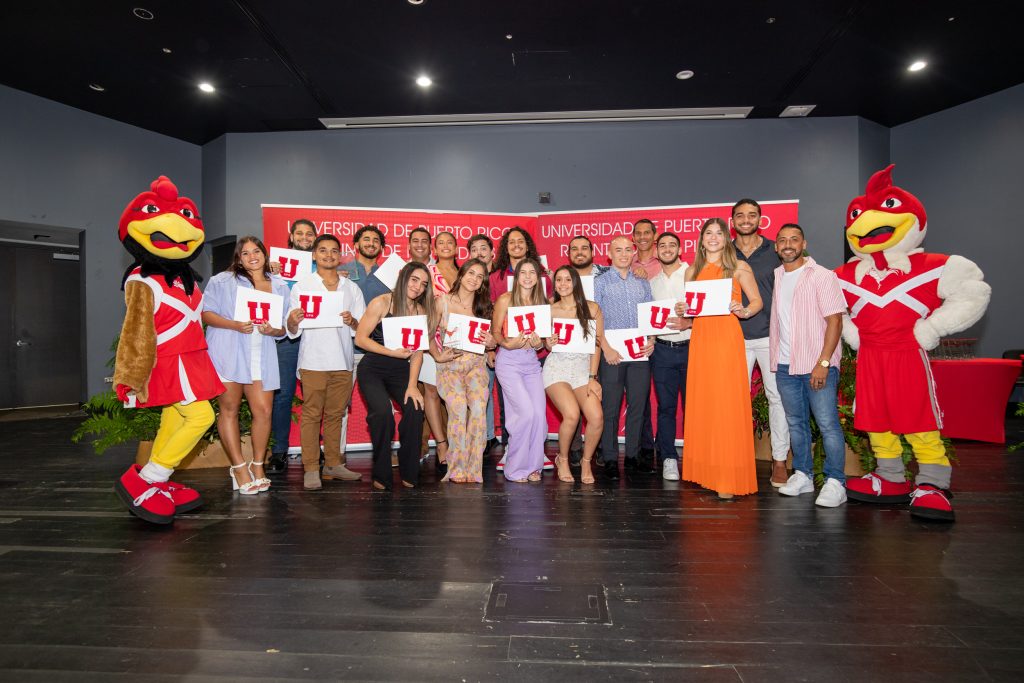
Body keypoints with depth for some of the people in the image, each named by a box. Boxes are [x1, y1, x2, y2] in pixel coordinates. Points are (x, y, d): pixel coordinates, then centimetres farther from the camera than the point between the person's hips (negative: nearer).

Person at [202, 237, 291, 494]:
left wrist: (272, 330, -8)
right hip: (228, 354, -2)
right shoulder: (222, 281, 7)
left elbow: (284, 327, 14)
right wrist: (234, 325, -14)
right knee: (229, 409, 0)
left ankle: (257, 465, 14)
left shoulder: (280, 286, 14)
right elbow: (206, 314, 0)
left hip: (262, 356, 2)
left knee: (264, 410, -4)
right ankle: (239, 467, 10)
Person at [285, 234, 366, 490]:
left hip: (343, 361, 3)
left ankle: (334, 463, 17)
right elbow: (293, 331, 1)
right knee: (311, 414, -3)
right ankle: (311, 469, 2)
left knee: (335, 413, 9)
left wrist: (352, 321, -11)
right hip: (313, 360, -3)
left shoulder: (351, 288, 13)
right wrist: (293, 320, -22)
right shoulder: (302, 286, 6)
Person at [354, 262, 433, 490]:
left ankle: (409, 474, 0)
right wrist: (394, 353, -18)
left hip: (401, 371, 3)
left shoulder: (421, 310, 4)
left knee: (415, 409, -20)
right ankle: (381, 475, -6)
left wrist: (412, 385, -9)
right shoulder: (382, 303, -8)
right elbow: (360, 338, -10)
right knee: (382, 412, -26)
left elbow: (417, 351, 1)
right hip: (373, 370, -3)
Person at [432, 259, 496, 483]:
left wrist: (490, 343, -5)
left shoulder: (482, 306, 12)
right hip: (449, 365, -2)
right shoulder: (443, 302, 4)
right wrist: (438, 357, -7)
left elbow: (488, 343, 16)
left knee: (478, 408, -21)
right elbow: (430, 336, 6)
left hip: (475, 364, 2)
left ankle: (473, 469, -11)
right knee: (459, 408, -24)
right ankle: (457, 469, -11)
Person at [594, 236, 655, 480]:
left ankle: (633, 455, 18)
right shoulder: (600, 282, 4)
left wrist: (651, 341, -1)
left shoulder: (643, 283, 16)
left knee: (638, 405, 7)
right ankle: (610, 459, 6)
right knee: (610, 407, -2)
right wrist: (606, 348, -13)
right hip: (612, 353, -4)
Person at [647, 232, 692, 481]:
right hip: (662, 348, 3)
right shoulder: (652, 283, 14)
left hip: (690, 347, -3)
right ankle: (668, 458, 12)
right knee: (666, 406, 4)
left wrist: (689, 322, -19)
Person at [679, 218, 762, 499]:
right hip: (700, 338, 4)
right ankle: (704, 471, 13)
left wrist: (744, 311, -15)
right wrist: (681, 311, 0)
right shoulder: (692, 271, 16)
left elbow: (757, 301, 5)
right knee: (701, 402, 3)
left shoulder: (738, 267, 6)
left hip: (727, 337, -4)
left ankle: (729, 478, -1)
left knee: (727, 403, -7)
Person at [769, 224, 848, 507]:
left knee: (828, 424, -5)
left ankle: (835, 483, 3)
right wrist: (774, 357, 7)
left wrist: (823, 362, -17)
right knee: (795, 422, 12)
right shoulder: (774, 277, 12)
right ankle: (802, 475, 22)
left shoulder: (822, 276, -4)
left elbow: (835, 321, -10)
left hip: (817, 365, -5)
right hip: (785, 364, 5)